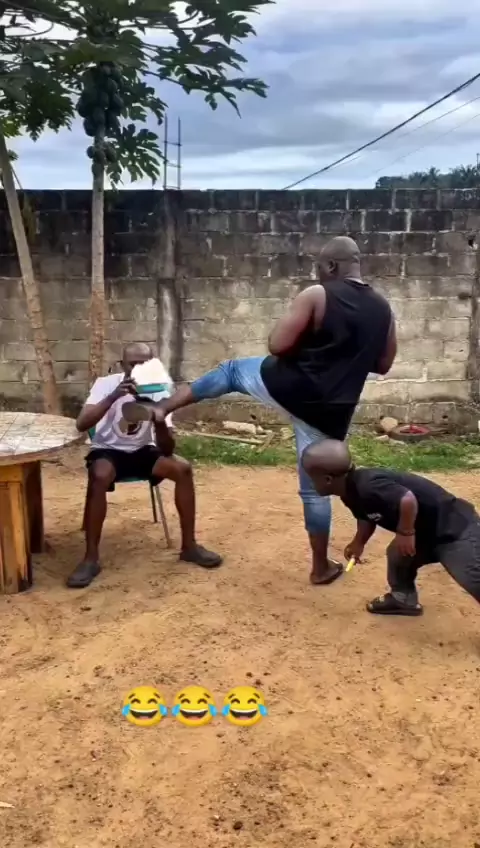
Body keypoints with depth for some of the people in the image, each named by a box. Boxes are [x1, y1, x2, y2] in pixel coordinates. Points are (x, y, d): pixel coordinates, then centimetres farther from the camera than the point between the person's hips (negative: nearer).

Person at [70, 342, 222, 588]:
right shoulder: (106, 383, -16)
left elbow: (167, 450, -16)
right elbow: (81, 424, -31)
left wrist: (159, 418, -36)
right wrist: (114, 396, -42)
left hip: (142, 451, 3)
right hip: (108, 451, -3)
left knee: (183, 468, -19)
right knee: (99, 476, -36)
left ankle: (189, 545, -6)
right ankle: (91, 558, -26)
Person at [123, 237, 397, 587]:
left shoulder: (316, 296, -10)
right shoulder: (383, 309, 6)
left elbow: (277, 345, -15)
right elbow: (383, 365, 15)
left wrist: (307, 343, 7)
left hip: (287, 386, -3)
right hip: (330, 411, 3)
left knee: (231, 371, 26)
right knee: (315, 487, 16)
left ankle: (161, 407, 24)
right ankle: (322, 567, 24)